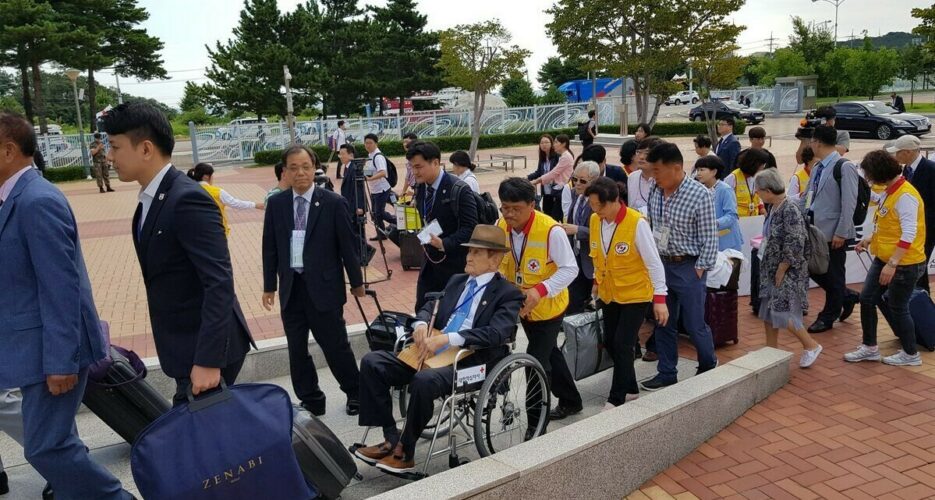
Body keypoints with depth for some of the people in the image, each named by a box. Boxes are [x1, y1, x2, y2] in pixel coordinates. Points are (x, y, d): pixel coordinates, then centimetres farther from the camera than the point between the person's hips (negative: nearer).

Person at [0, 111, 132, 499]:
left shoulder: (37, 201, -20)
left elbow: (61, 286, -22)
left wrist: (60, 360, -21)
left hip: (53, 348, -10)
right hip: (40, 344, 10)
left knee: (45, 446, -3)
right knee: (55, 440, 18)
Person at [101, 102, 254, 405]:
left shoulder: (187, 199, -20)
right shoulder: (151, 199, 11)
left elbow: (219, 283, -25)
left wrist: (208, 361, -26)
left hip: (204, 349, -9)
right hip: (185, 347, 9)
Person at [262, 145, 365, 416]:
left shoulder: (333, 203, -6)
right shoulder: (276, 203, 4)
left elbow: (348, 244, -1)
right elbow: (270, 247, 9)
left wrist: (356, 281, 3)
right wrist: (269, 285, 10)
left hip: (324, 286, -4)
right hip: (291, 287, 4)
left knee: (335, 345, 5)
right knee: (296, 350, 10)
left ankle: (354, 393, 27)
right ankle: (310, 401, 26)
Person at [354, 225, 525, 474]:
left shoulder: (508, 293, -2)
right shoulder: (456, 281, 20)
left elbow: (496, 333, -17)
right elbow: (430, 307, 24)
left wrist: (448, 338, -26)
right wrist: (421, 324, -2)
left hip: (471, 364, -7)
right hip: (433, 354, 8)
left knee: (424, 380, -36)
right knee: (372, 362, -8)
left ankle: (405, 453, -14)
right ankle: (391, 438, -5)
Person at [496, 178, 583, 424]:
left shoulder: (550, 230, -27)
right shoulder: (500, 227, -10)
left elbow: (570, 269, -23)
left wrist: (540, 290, -36)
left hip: (548, 306, -7)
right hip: (522, 307, 7)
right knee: (547, 353, 23)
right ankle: (571, 401, 46)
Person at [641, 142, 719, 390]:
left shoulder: (699, 195, -15)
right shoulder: (655, 191, 0)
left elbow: (709, 237, -11)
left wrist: (701, 268, -13)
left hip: (687, 268, -5)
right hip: (660, 264, 5)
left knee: (694, 324, 6)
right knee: (663, 323, 12)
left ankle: (709, 366, 32)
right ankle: (666, 373, 25)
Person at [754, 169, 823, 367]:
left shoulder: (790, 209, -20)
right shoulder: (773, 208, 7)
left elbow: (794, 245, -23)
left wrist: (781, 270, -17)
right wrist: (770, 270, 14)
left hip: (788, 272, -9)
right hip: (772, 269, 9)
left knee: (782, 312, -6)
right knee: (767, 311, 11)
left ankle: (811, 346, 13)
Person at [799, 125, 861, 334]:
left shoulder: (845, 167, -15)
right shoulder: (818, 167, 9)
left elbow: (849, 203, -17)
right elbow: (806, 197, 15)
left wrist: (841, 233, -18)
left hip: (833, 232, -8)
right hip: (815, 228, 8)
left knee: (833, 275, 7)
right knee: (813, 268, 15)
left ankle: (828, 317, 22)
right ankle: (846, 296, 36)